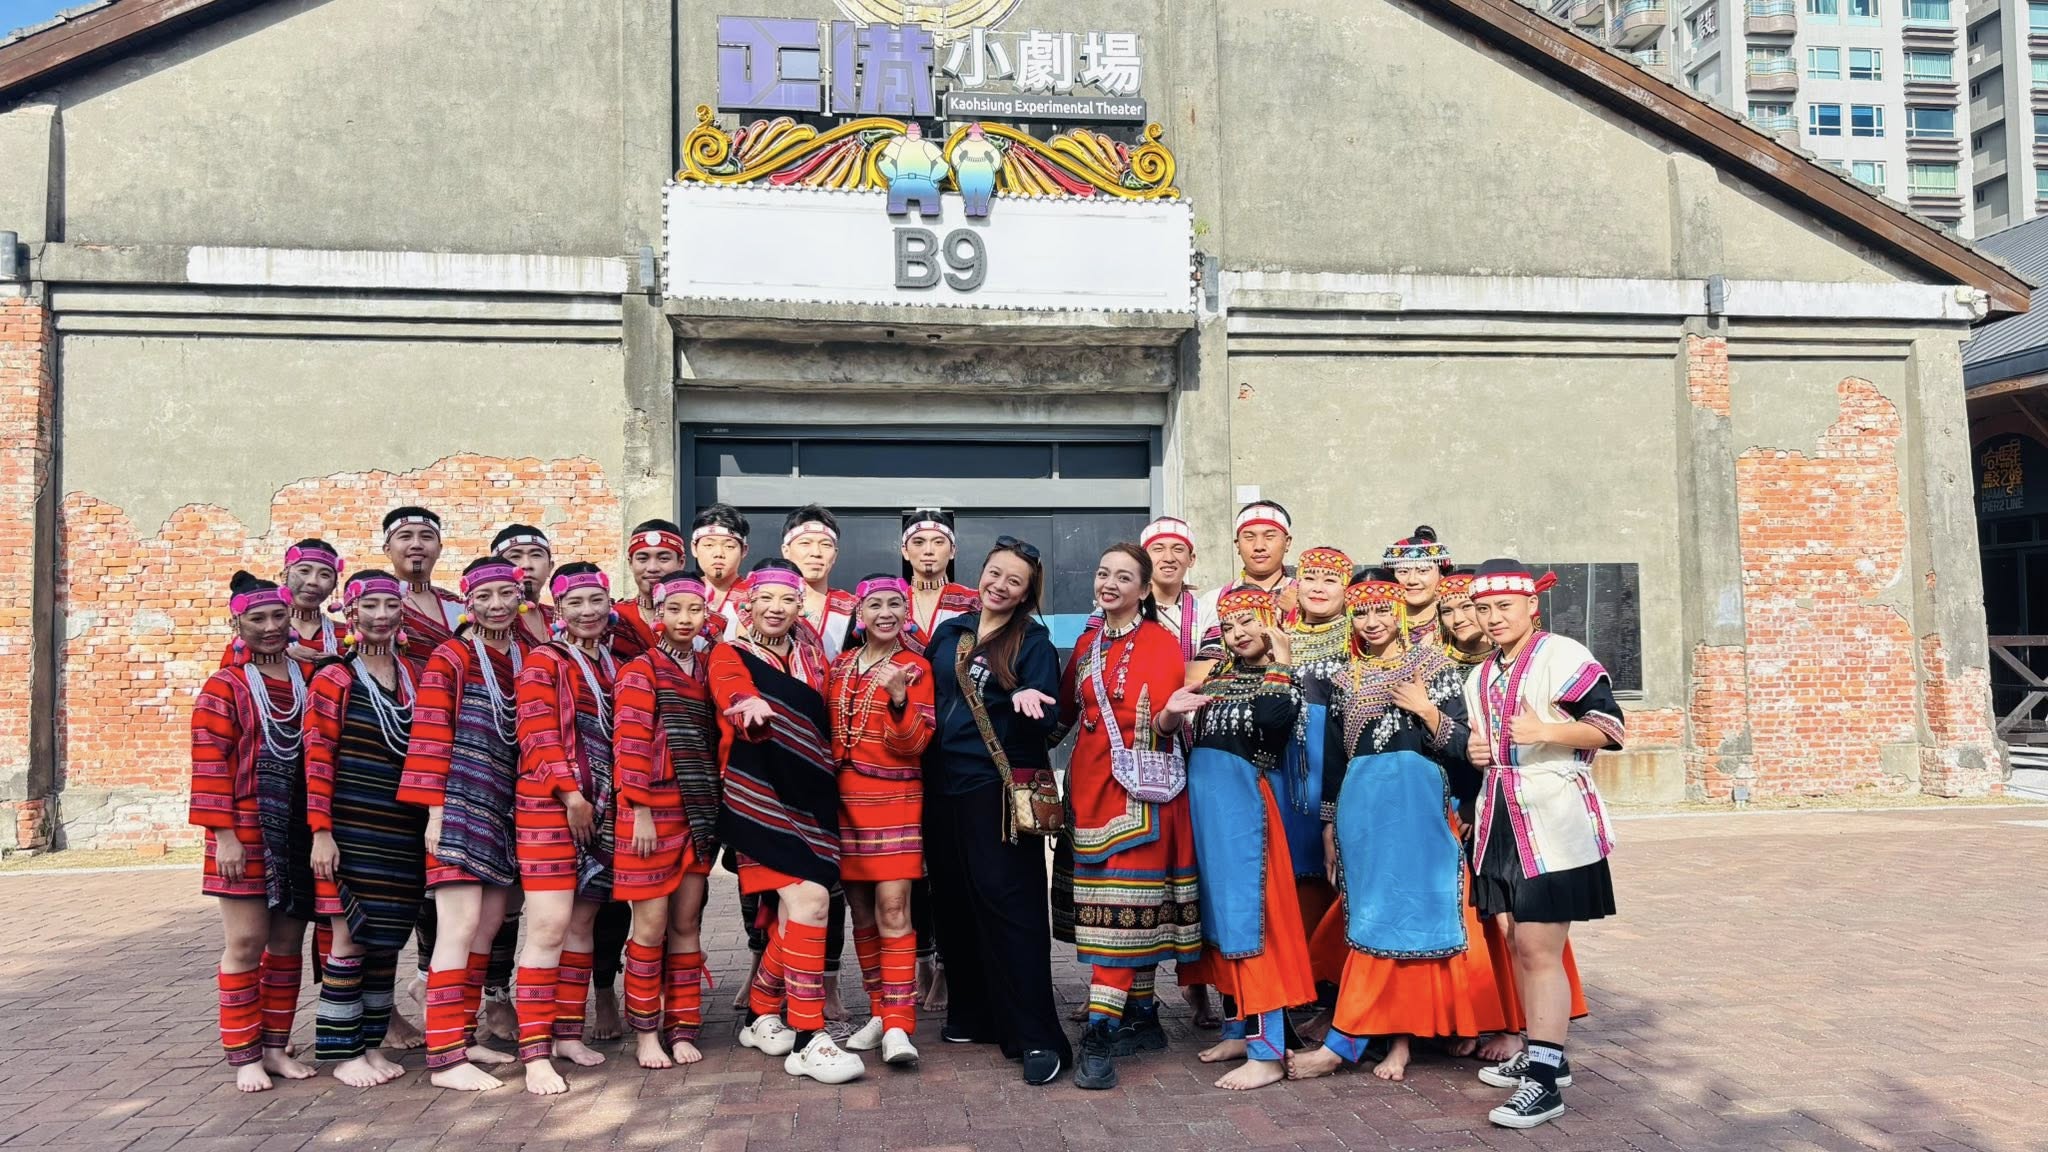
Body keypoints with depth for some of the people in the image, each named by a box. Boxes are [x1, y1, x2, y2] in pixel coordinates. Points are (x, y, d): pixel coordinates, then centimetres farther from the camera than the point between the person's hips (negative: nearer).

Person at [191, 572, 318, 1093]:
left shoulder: (310, 681, 10)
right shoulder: (225, 687, -2)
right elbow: (209, 765, -7)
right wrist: (223, 834, -13)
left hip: (299, 833, 4)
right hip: (245, 833, -4)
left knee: (287, 941, 9)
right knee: (246, 942, -1)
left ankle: (275, 1047, 20)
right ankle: (245, 1057, 9)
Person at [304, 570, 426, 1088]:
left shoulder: (415, 676, 11)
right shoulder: (334, 680, -4)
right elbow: (317, 759, -8)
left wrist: (431, 822, 9)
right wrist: (321, 831, -13)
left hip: (403, 831, 5)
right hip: (351, 830, -5)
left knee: (386, 939, 10)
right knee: (349, 936, -1)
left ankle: (372, 1045, 21)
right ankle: (343, 1053, 11)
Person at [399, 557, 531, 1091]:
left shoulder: (525, 655, 13)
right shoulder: (449, 658, -4)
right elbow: (430, 737, -8)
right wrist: (435, 811, -13)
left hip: (503, 807, 6)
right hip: (459, 806, -6)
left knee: (489, 925, 10)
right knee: (462, 925, -10)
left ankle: (463, 1036, 22)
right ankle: (444, 1056, -5)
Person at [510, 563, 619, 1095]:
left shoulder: (613, 667, 17)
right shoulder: (543, 660, -2)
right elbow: (537, 735, -11)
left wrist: (614, 801, 9)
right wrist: (570, 794, -17)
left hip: (602, 808, 7)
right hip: (550, 805, -6)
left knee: (583, 923, 10)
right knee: (549, 927, -11)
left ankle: (568, 1033, 20)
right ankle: (535, 1053, -7)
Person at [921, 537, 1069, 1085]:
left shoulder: (1034, 642, -2)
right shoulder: (948, 633, 13)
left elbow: (1047, 720, -9)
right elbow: (926, 696, 20)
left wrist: (1027, 701, -29)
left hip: (1002, 788, -5)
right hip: (944, 783, 6)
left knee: (1007, 901, -9)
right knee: (952, 901, 11)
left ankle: (1037, 1038, -4)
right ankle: (971, 1014, 27)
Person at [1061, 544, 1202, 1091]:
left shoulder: (1161, 644, -5)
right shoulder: (1086, 643, 14)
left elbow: (1155, 728, -12)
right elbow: (1066, 710, 17)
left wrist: (1168, 716, -33)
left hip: (1138, 789, -6)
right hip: (1090, 785, 6)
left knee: (1124, 905, -9)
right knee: (1138, 905, 11)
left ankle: (1100, 1035, -10)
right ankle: (1142, 1018, 21)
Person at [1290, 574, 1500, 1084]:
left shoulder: (1433, 665, 2)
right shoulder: (1345, 677, 13)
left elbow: (1459, 745, -3)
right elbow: (1333, 755, 15)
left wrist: (1426, 709, -17)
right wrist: (1329, 822, 13)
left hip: (1418, 799, -3)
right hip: (1361, 802, 4)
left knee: (1405, 911, -5)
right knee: (1374, 916, 2)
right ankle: (1400, 1038, 10)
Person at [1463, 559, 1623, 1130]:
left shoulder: (1563, 656, -9)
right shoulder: (1480, 678, 17)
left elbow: (1610, 726, -13)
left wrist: (1546, 732, -26)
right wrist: (1475, 751, 6)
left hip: (1553, 821, -8)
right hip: (1500, 821, 8)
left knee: (1539, 949, -10)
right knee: (1518, 943, 14)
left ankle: (1544, 1081, -5)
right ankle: (1542, 1054, 28)